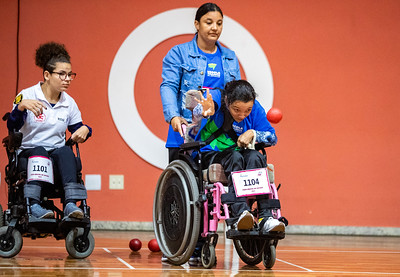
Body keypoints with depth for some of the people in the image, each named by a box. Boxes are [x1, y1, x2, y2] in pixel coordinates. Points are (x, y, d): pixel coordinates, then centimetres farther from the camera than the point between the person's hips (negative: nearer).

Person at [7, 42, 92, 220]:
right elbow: (12, 128, -14)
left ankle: (71, 204, -47)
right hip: (26, 154, -3)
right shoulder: (27, 95, -3)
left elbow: (77, 129, 17)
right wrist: (21, 106, -34)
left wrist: (84, 130, -7)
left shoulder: (69, 103, 10)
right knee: (39, 151, -35)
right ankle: (33, 204, -50)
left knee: (66, 152, -30)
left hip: (57, 155, 3)